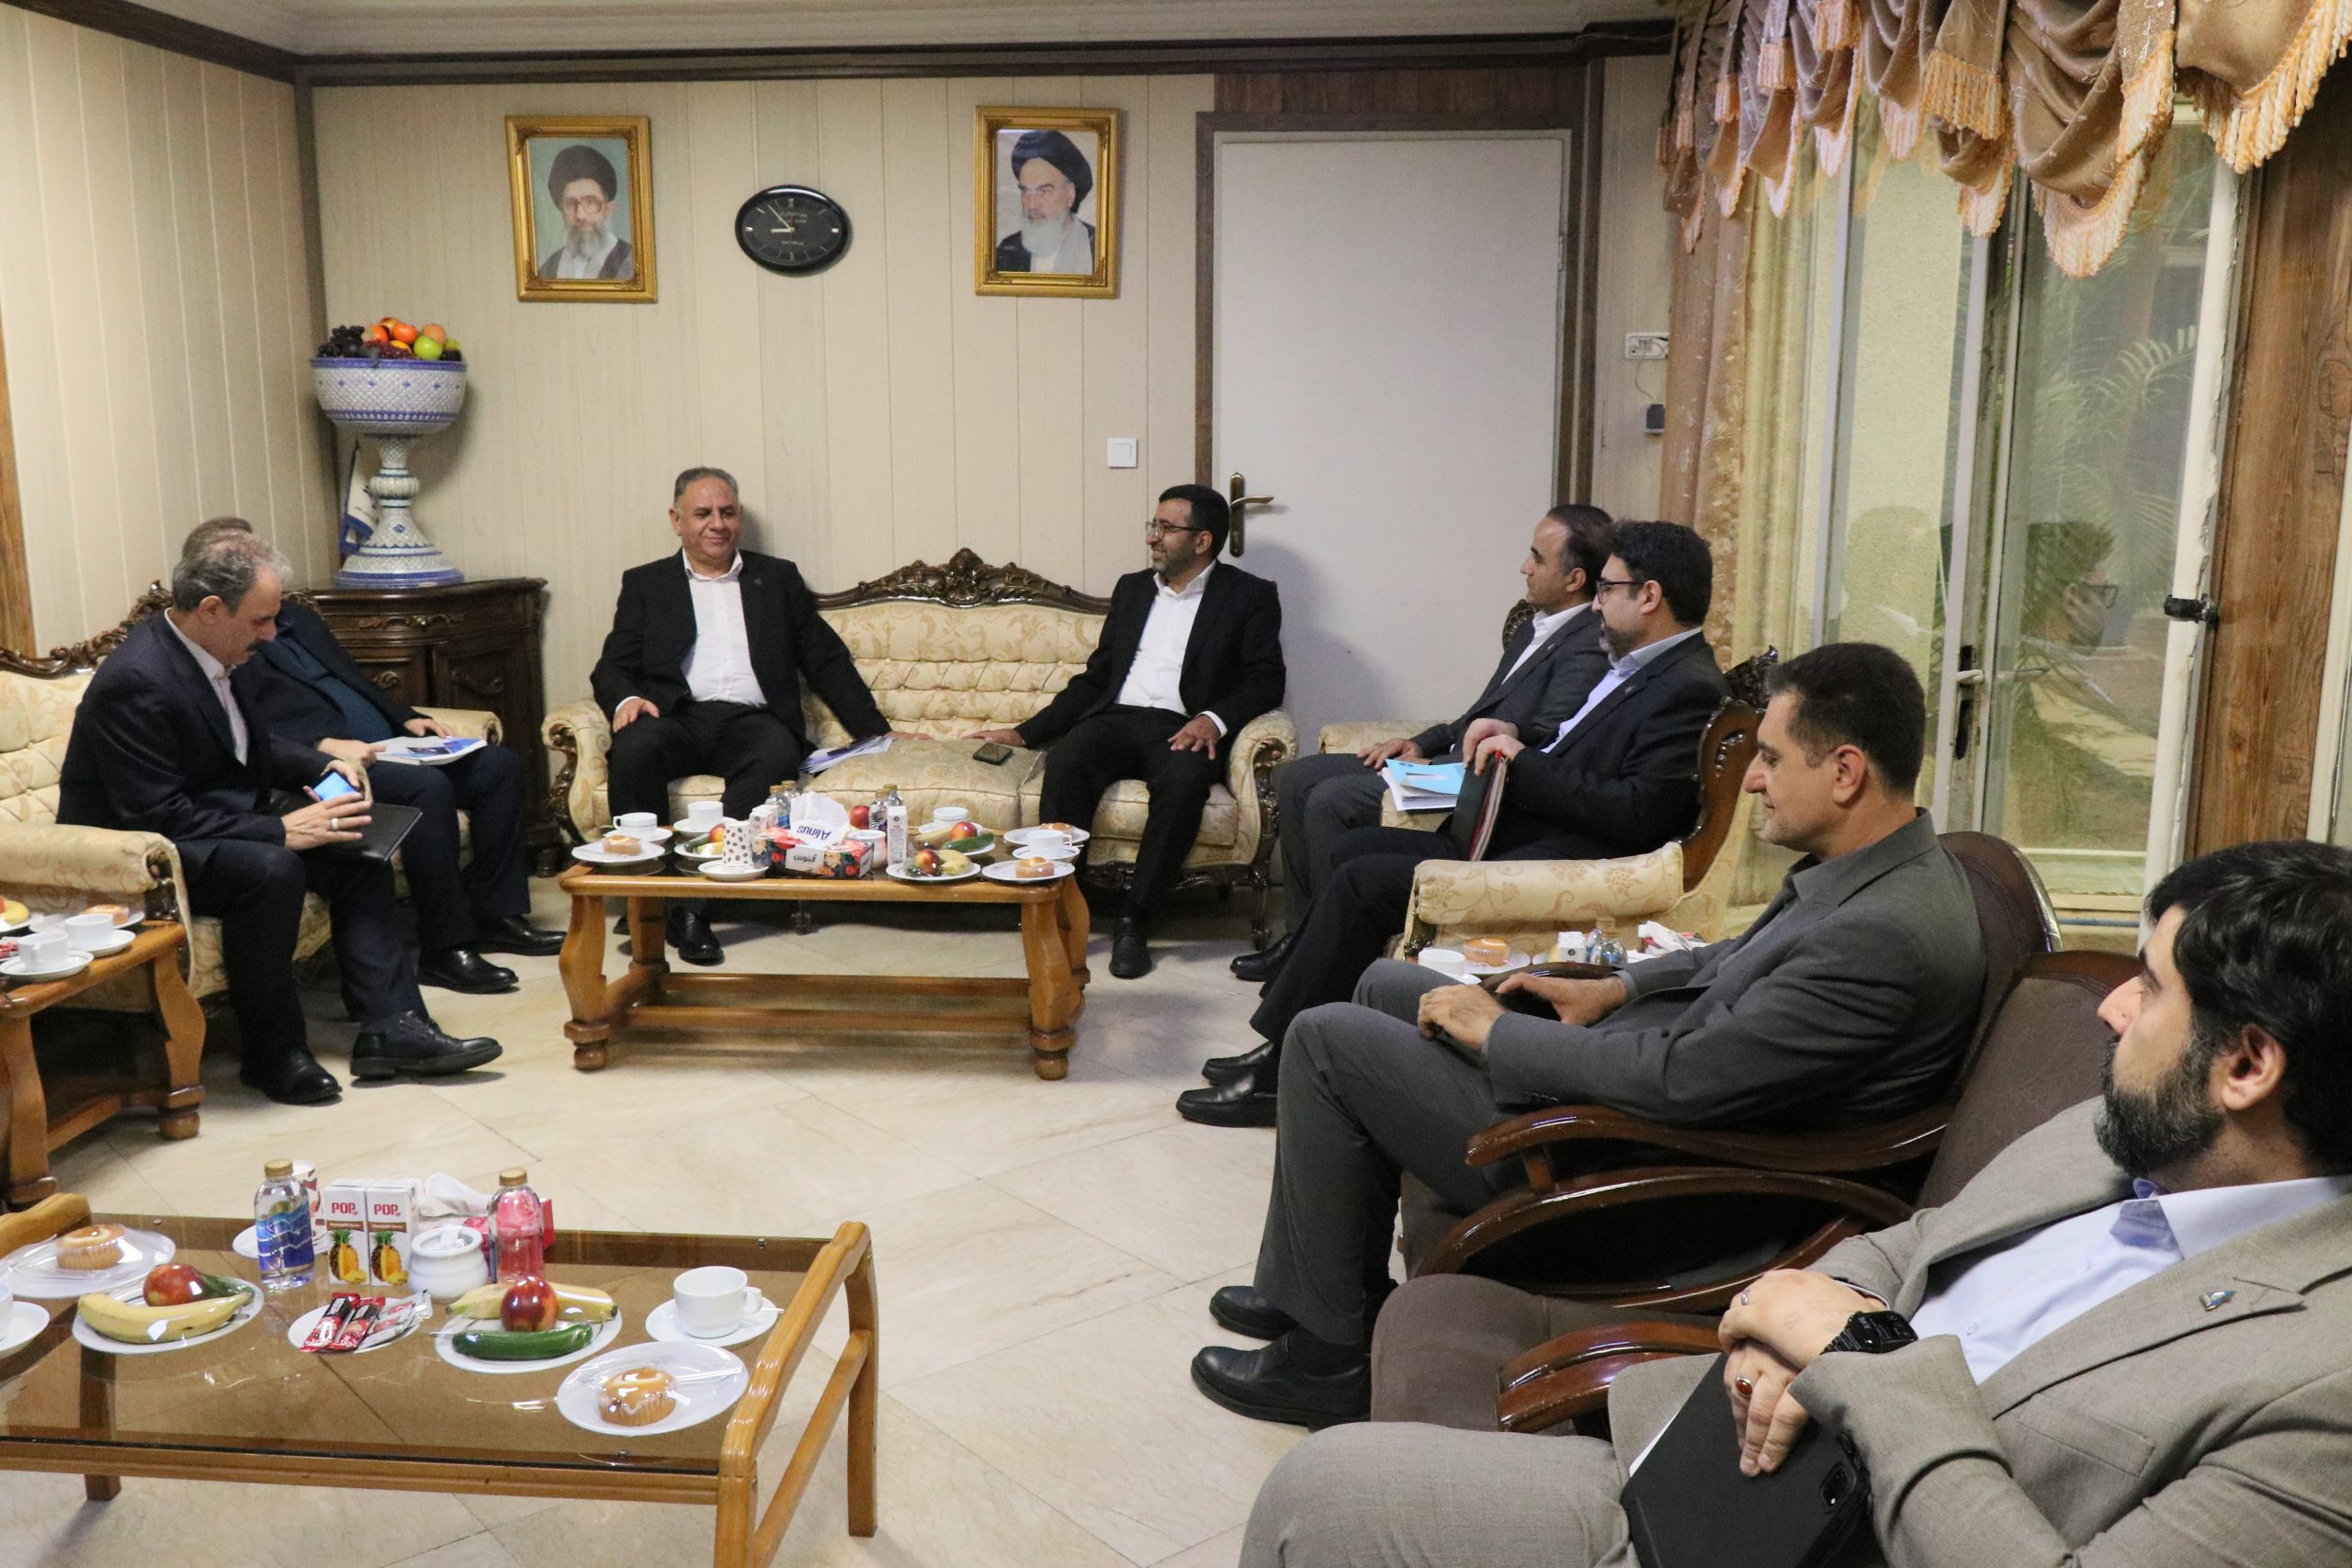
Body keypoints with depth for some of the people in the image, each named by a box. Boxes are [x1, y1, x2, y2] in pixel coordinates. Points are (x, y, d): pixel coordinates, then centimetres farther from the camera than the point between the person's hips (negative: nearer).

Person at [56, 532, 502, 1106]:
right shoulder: (137, 682, -25)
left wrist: (323, 768, 0)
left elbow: (253, 749, 19)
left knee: (360, 856, -5)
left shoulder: (229, 655, 2)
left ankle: (390, 1028, -10)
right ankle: (273, 1052, -17)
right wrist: (280, 831, -28)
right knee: (272, 870, -34)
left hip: (225, 830, 9)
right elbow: (156, 818, -28)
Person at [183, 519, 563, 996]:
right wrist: (324, 747, -25)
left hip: (386, 748, 9)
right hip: (326, 765, -9)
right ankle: (443, 948, -23)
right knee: (429, 787, -33)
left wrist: (408, 719, 11)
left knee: (500, 765, -5)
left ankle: (495, 914, -1)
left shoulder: (297, 616, 24)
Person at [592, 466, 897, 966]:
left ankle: (694, 898, -38)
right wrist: (626, 699, -13)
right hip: (677, 717, 0)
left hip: (751, 719, 0)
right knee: (634, 748, -35)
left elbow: (827, 662, 20)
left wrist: (877, 733, 10)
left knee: (777, 756, -36)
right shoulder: (645, 583, 21)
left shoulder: (778, 578, 23)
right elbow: (612, 666, 12)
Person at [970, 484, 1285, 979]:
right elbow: (1095, 678, 23)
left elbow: (1265, 680, -1)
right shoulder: (1132, 589, 24)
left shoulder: (1250, 596, 10)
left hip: (1182, 729, -3)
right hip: (1115, 718, 4)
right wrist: (1024, 733, 14)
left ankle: (1135, 921, -28)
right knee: (1065, 762, -30)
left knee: (1185, 780, -37)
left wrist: (1214, 719, -21)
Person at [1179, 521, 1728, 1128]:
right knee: (1352, 849, 7)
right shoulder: (1636, 668, 17)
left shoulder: (1689, 690, -14)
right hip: (1508, 833, 11)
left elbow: (1638, 813, -23)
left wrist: (1524, 760, -16)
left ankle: (1279, 1074, -7)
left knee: (1361, 880, -16)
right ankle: (1285, 1043, 8)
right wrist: (1517, 735, 8)